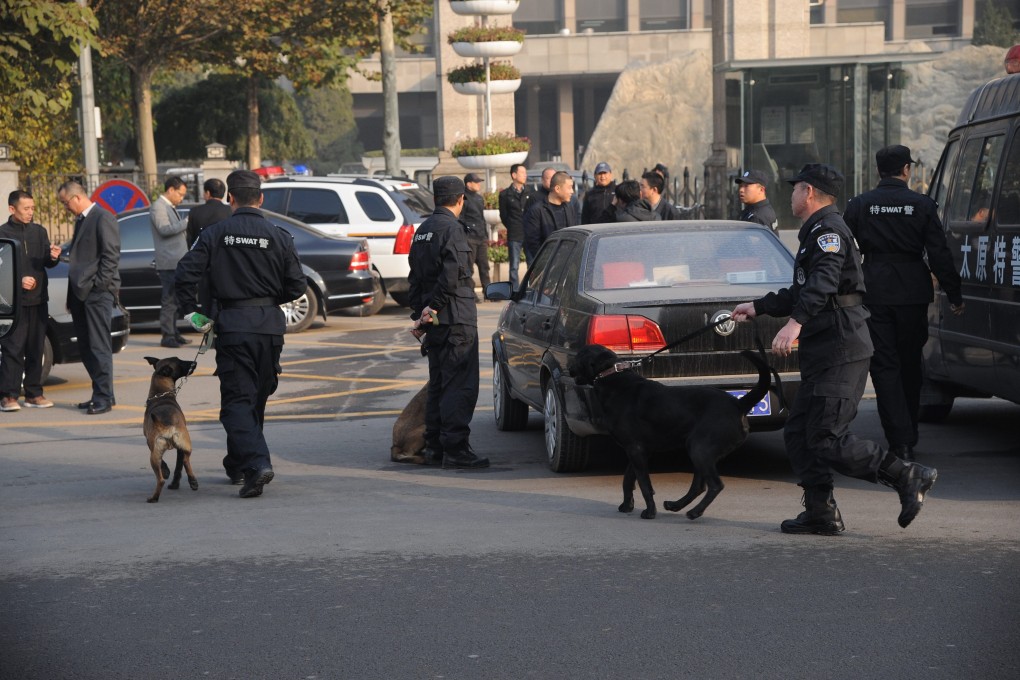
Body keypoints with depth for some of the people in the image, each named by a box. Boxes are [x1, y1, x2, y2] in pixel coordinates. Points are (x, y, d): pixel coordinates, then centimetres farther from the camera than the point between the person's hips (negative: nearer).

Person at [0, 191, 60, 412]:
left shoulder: (39, 231, 11)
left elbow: (47, 263, 11)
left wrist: (53, 257, -11)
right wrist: (18, 280, -19)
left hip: (38, 298, 5)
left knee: (36, 348, 8)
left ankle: (33, 393, 15)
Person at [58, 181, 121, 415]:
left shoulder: (103, 218, -9)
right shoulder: (81, 220, 19)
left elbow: (111, 255, -14)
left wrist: (100, 284, -16)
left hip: (97, 292, -9)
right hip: (80, 292, 9)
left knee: (99, 347, -7)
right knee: (85, 348, 10)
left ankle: (104, 398, -4)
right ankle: (101, 394, 17)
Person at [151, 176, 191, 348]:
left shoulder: (171, 208, 21)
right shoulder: (158, 207, -9)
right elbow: (164, 229, -22)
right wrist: (187, 222, -20)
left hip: (178, 261, 10)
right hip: (169, 262, -10)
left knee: (174, 300, 13)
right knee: (169, 301, -9)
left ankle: (173, 333, 18)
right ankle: (167, 336, -7)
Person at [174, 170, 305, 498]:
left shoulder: (214, 234, -3)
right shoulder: (279, 237, 0)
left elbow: (185, 274, -11)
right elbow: (297, 286, 0)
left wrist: (190, 312, 2)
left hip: (232, 324, -2)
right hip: (270, 326, 2)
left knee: (237, 399, -1)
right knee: (257, 397, 17)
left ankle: (255, 463, -21)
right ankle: (238, 465, 29)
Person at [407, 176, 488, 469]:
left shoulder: (423, 230, 16)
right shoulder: (452, 228, -12)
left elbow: (415, 277, 17)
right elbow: (452, 273, -21)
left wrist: (419, 313, 16)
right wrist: (433, 308, -13)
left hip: (434, 319, 9)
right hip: (455, 318, -9)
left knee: (438, 384, 15)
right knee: (460, 385, -7)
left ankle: (433, 446, 17)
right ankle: (455, 449, -9)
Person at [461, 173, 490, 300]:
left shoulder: (479, 198, 18)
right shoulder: (464, 199, -8)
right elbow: (460, 219, -12)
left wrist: (486, 235, 22)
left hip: (481, 238, 8)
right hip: (470, 238, -8)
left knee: (484, 265, 9)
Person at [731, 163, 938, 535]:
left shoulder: (828, 229, -10)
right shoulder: (815, 232, 24)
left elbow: (824, 281, -28)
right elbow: (802, 293, 35)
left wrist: (795, 322, -41)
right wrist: (757, 308, 38)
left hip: (841, 350, -11)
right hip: (823, 351, 11)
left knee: (827, 441, -14)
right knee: (798, 433, 8)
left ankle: (909, 476, -8)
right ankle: (820, 512, 10)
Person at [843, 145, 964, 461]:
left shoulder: (859, 205, 0)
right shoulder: (922, 205, -3)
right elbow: (939, 255, -3)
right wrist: (954, 295, 4)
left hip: (874, 293, -1)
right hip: (912, 293, 1)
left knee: (885, 366, 0)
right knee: (910, 364, 15)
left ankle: (901, 442, -9)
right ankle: (908, 437, 26)